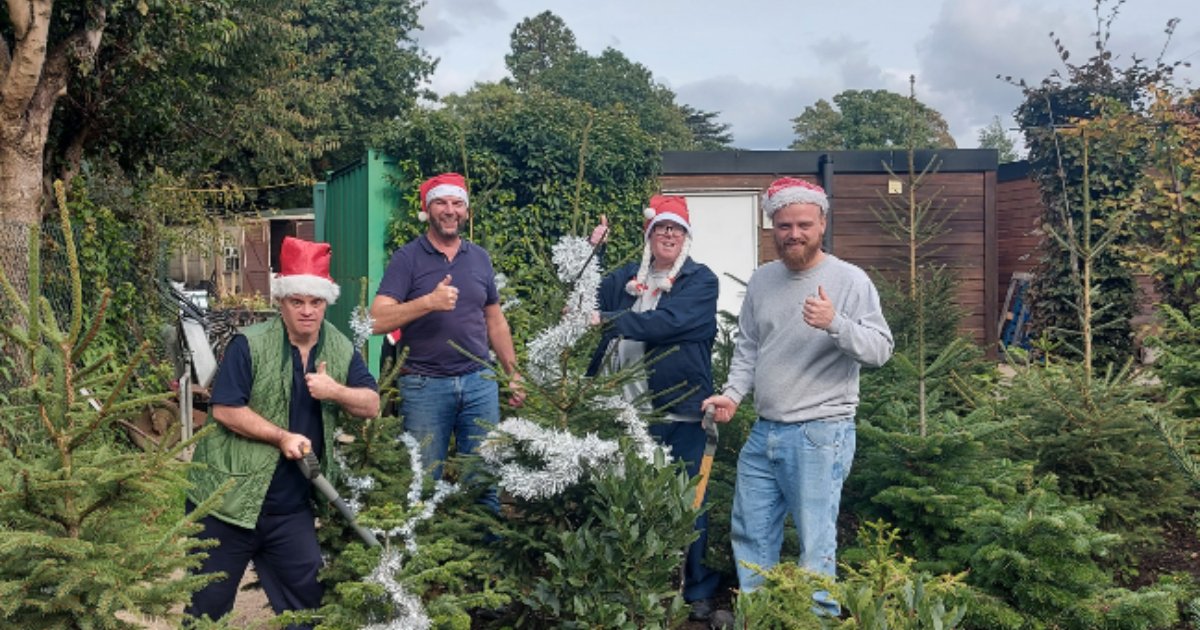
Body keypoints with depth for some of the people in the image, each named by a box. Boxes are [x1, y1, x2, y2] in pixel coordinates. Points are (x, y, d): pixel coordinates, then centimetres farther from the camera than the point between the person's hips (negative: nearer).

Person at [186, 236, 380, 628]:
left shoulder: (341, 350, 3)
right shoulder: (249, 345, -12)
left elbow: (372, 405, 0)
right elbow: (224, 410, -16)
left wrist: (335, 391, -19)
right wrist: (282, 437, -21)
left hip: (292, 507, 4)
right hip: (228, 499, -4)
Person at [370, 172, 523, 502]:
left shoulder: (480, 258, 10)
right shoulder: (407, 258, -2)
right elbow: (378, 320, -13)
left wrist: (514, 374, 13)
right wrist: (429, 301, -25)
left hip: (480, 382, 3)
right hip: (424, 385, -3)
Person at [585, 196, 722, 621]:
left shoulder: (701, 281, -3)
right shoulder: (626, 278, 13)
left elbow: (666, 322, -19)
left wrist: (606, 320, -23)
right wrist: (589, 252, -2)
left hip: (680, 409, -4)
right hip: (629, 407, 5)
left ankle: (695, 588, 20)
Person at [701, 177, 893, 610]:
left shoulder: (849, 280, -8)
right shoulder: (761, 280, 9)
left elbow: (881, 350, -13)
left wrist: (835, 324, -29)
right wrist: (733, 394, -1)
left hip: (820, 434, -6)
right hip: (763, 432, 6)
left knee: (814, 545, 1)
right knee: (750, 533, 16)